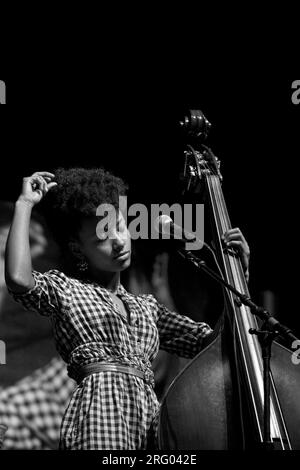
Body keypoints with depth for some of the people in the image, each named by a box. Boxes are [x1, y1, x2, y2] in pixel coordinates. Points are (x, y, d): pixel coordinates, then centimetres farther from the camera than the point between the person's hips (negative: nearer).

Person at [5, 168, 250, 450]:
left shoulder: (147, 307, 25)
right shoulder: (63, 289, 10)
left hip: (150, 414, 5)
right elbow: (18, 279, -13)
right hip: (102, 410, -5)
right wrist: (24, 205, -3)